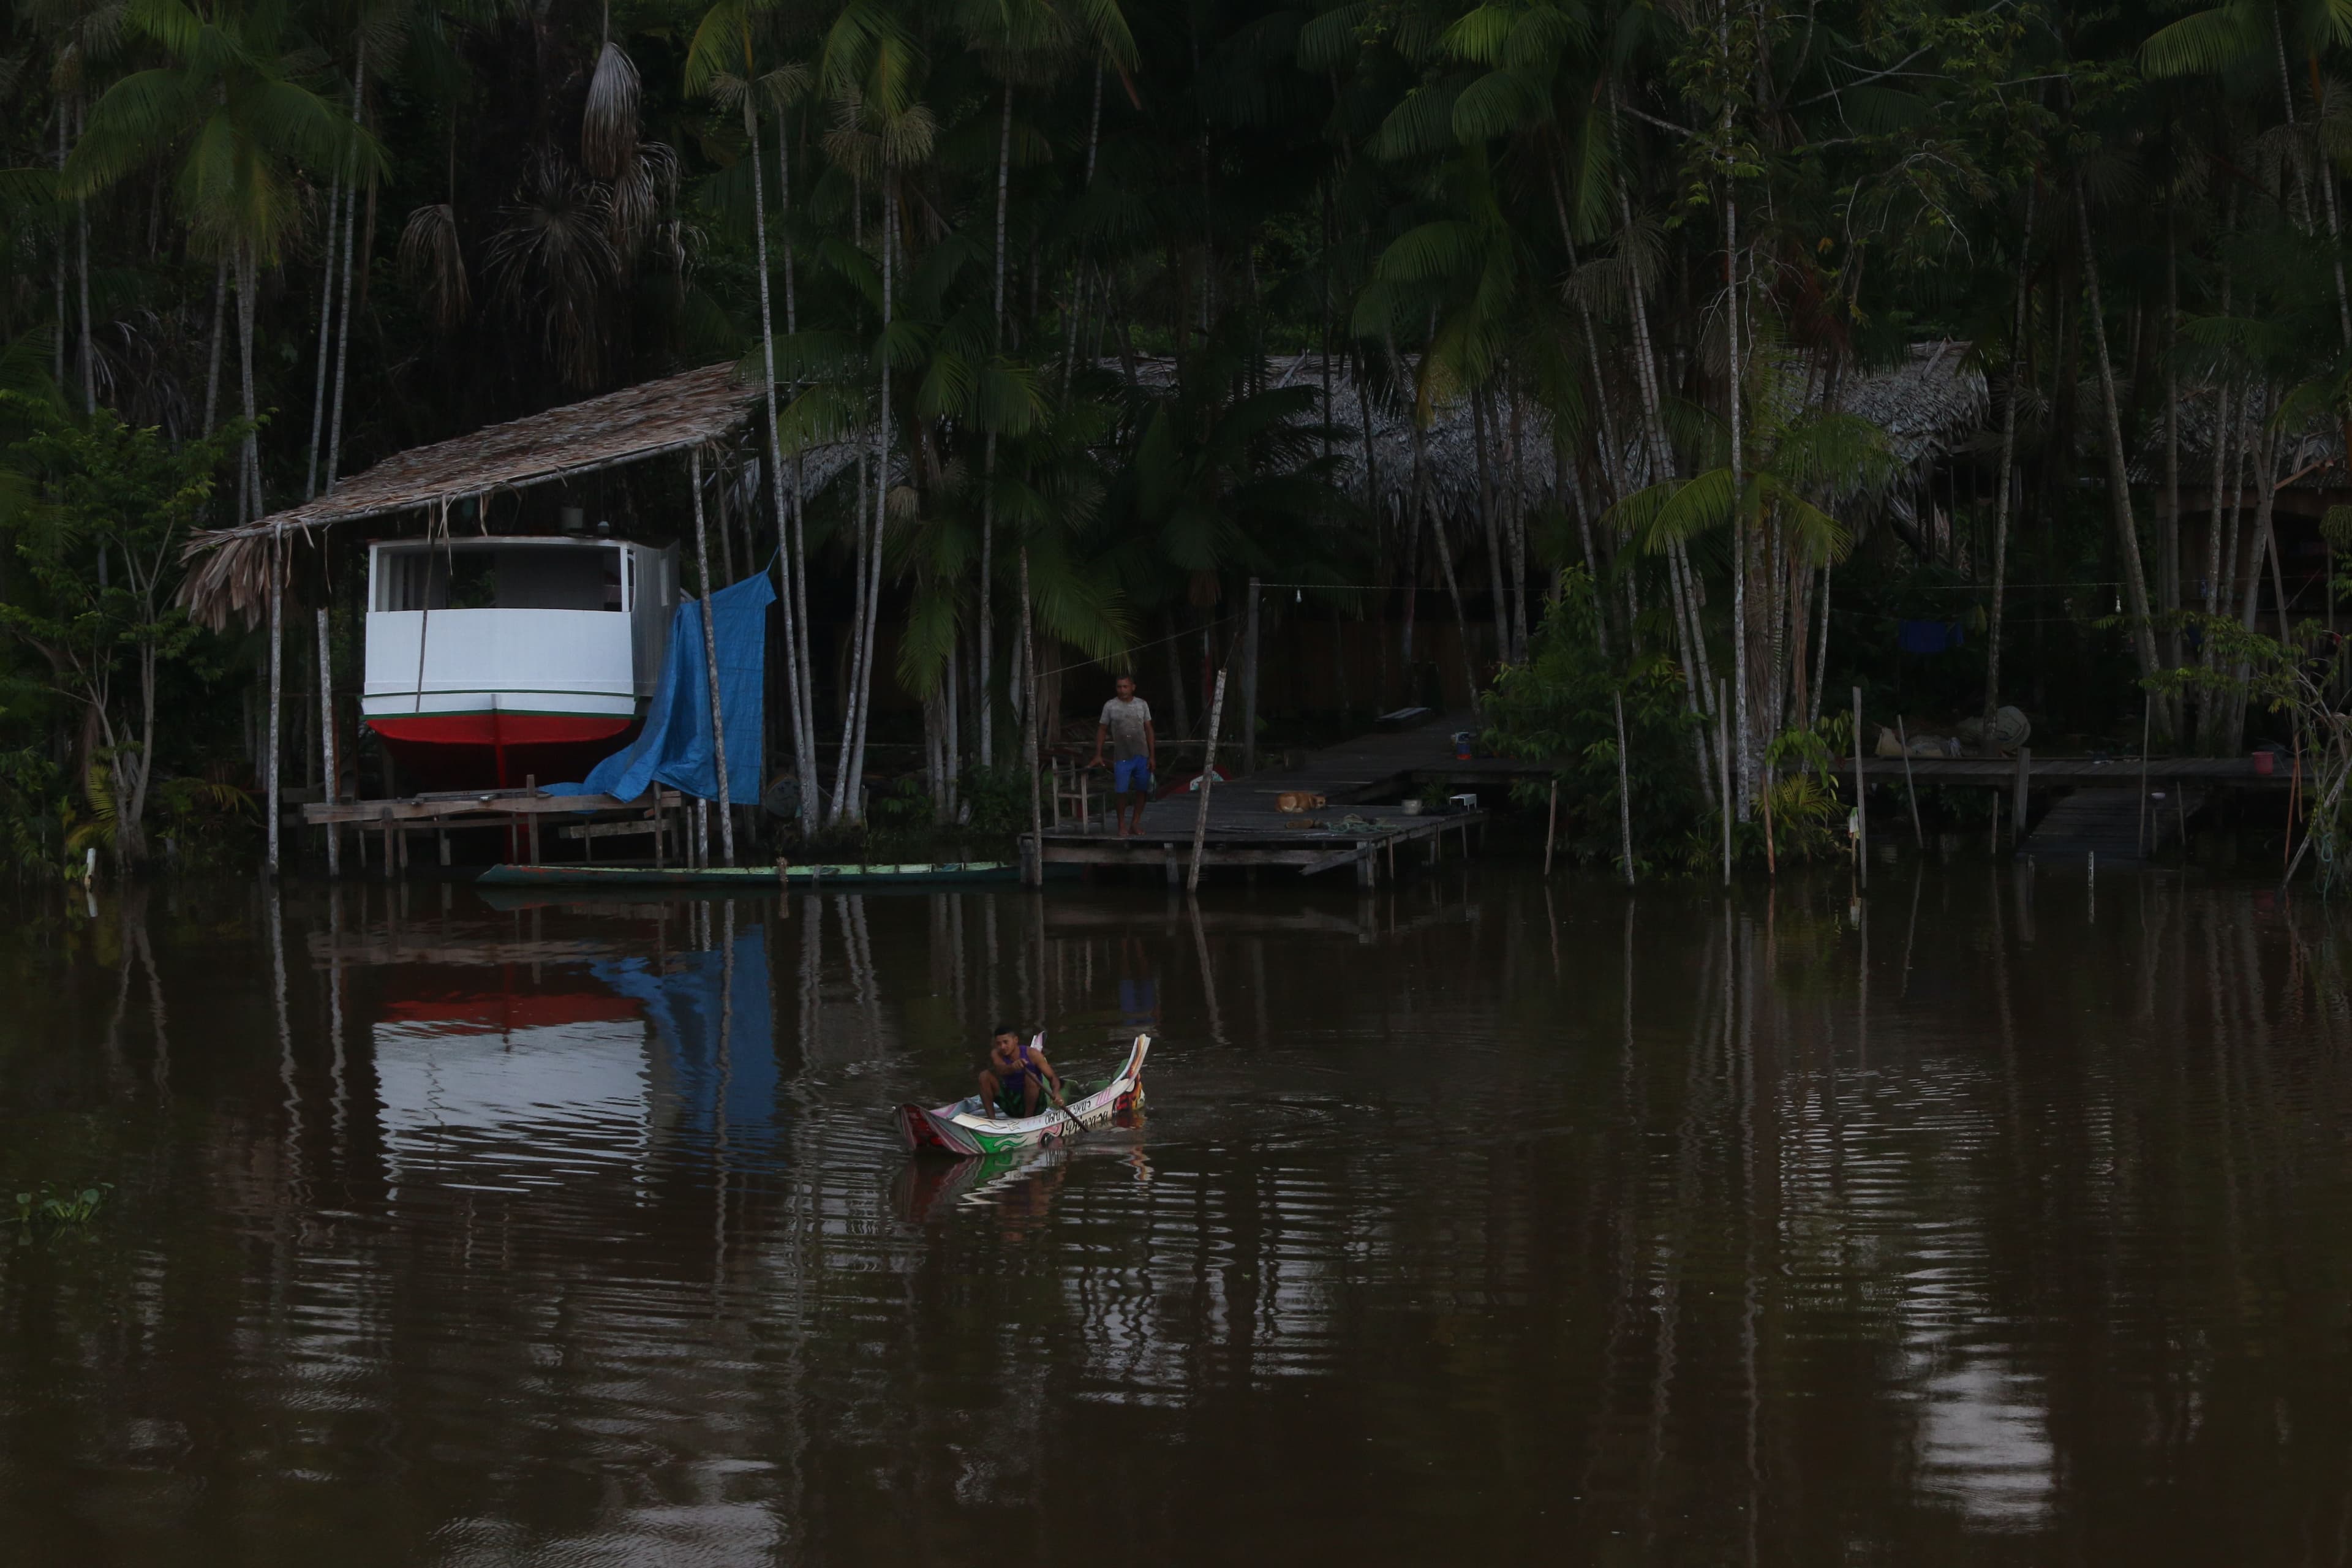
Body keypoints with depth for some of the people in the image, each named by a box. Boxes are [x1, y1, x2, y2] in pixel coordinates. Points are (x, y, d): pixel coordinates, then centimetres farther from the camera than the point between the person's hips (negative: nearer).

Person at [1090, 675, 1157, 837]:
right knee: (1121, 792, -6)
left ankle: (1136, 823, 17)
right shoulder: (1110, 706, -1)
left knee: (1142, 790, 6)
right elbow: (1102, 730, 5)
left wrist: (1152, 756, 4)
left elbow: (1149, 731, 8)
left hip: (1142, 756, 2)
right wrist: (1098, 755, 1)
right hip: (1122, 757, -2)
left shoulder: (1142, 705, 5)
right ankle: (1122, 826, 4)